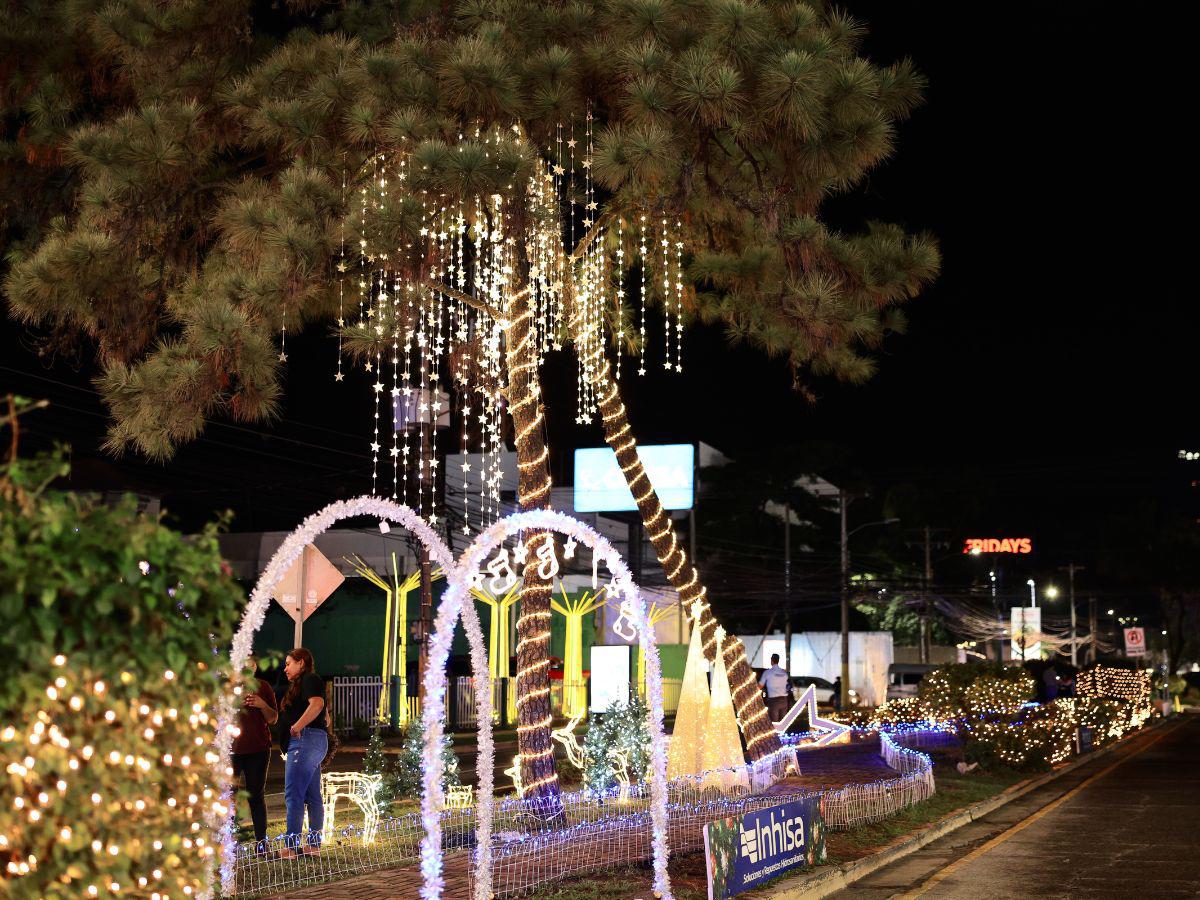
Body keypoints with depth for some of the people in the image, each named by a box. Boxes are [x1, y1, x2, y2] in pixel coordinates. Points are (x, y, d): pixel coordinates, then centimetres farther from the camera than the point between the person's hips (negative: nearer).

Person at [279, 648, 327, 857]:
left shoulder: (309, 680, -8)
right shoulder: (301, 684, 24)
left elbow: (317, 704, -26)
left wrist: (297, 726, -24)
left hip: (305, 739, -11)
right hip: (315, 741, 11)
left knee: (293, 794, -10)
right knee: (312, 796, 11)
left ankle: (291, 847, -11)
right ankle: (314, 844, 14)